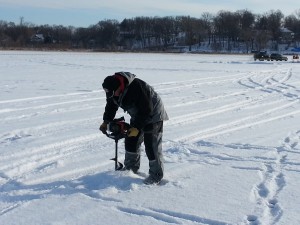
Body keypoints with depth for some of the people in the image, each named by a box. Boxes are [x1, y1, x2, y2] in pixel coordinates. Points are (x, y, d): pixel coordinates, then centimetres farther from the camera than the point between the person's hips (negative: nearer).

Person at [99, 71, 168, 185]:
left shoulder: (137, 87, -36)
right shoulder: (112, 90, -11)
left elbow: (146, 110, -30)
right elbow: (111, 105, 6)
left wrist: (137, 127, -28)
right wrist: (106, 121, -5)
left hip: (153, 115, -8)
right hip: (137, 116, 8)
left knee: (152, 145, -10)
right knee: (131, 141, 9)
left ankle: (156, 175, 0)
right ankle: (131, 168, 26)